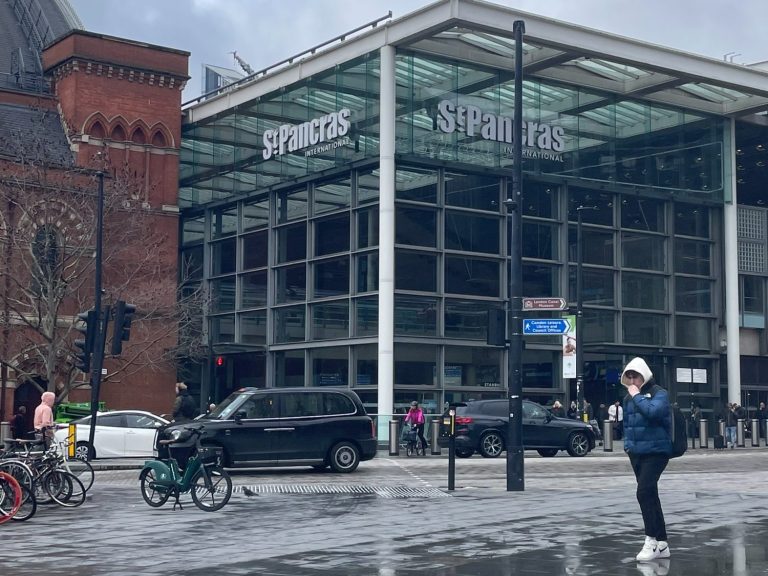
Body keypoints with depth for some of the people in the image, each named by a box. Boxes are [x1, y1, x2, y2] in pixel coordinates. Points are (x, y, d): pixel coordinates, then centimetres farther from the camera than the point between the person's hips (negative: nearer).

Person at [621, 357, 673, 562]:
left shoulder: (659, 393, -8)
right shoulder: (628, 397, 12)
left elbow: (652, 411, -28)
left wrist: (637, 396, -18)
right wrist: (628, 443, 12)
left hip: (656, 451, -7)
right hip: (636, 453, 7)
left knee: (644, 493, -19)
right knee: (649, 496, 10)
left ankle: (652, 541, -13)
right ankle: (661, 544, 17)